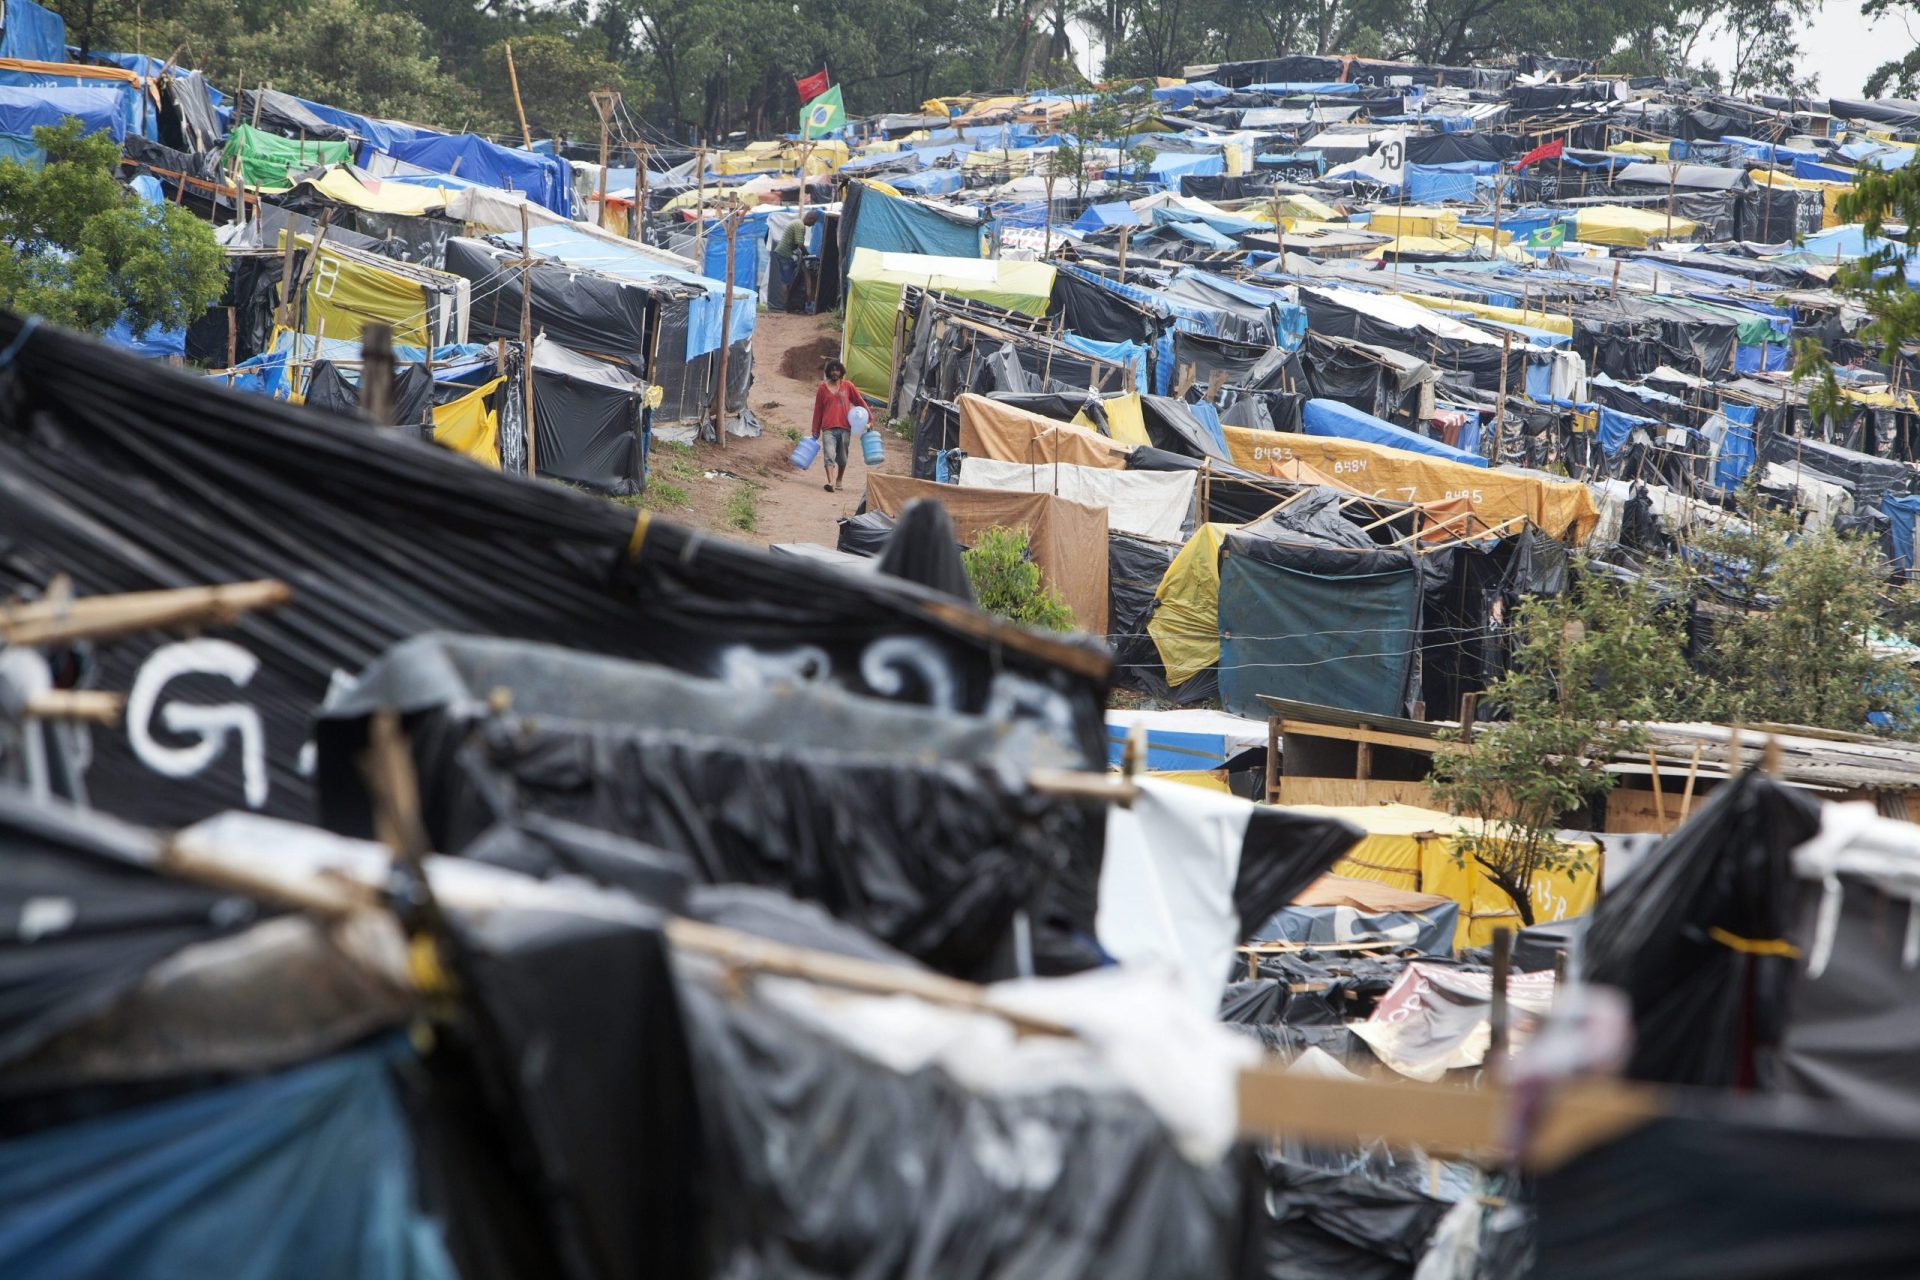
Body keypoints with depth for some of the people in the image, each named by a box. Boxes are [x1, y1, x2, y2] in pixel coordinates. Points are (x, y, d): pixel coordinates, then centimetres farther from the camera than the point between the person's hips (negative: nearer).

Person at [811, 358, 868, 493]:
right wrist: (816, 431, 11)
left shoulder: (848, 386, 8)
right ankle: (831, 482, -24)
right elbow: (818, 410, 11)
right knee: (829, 456, -15)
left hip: (845, 429, 1)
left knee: (842, 458, 8)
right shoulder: (823, 388, 8)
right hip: (828, 429, -1)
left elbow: (859, 402, 14)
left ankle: (839, 481, 26)